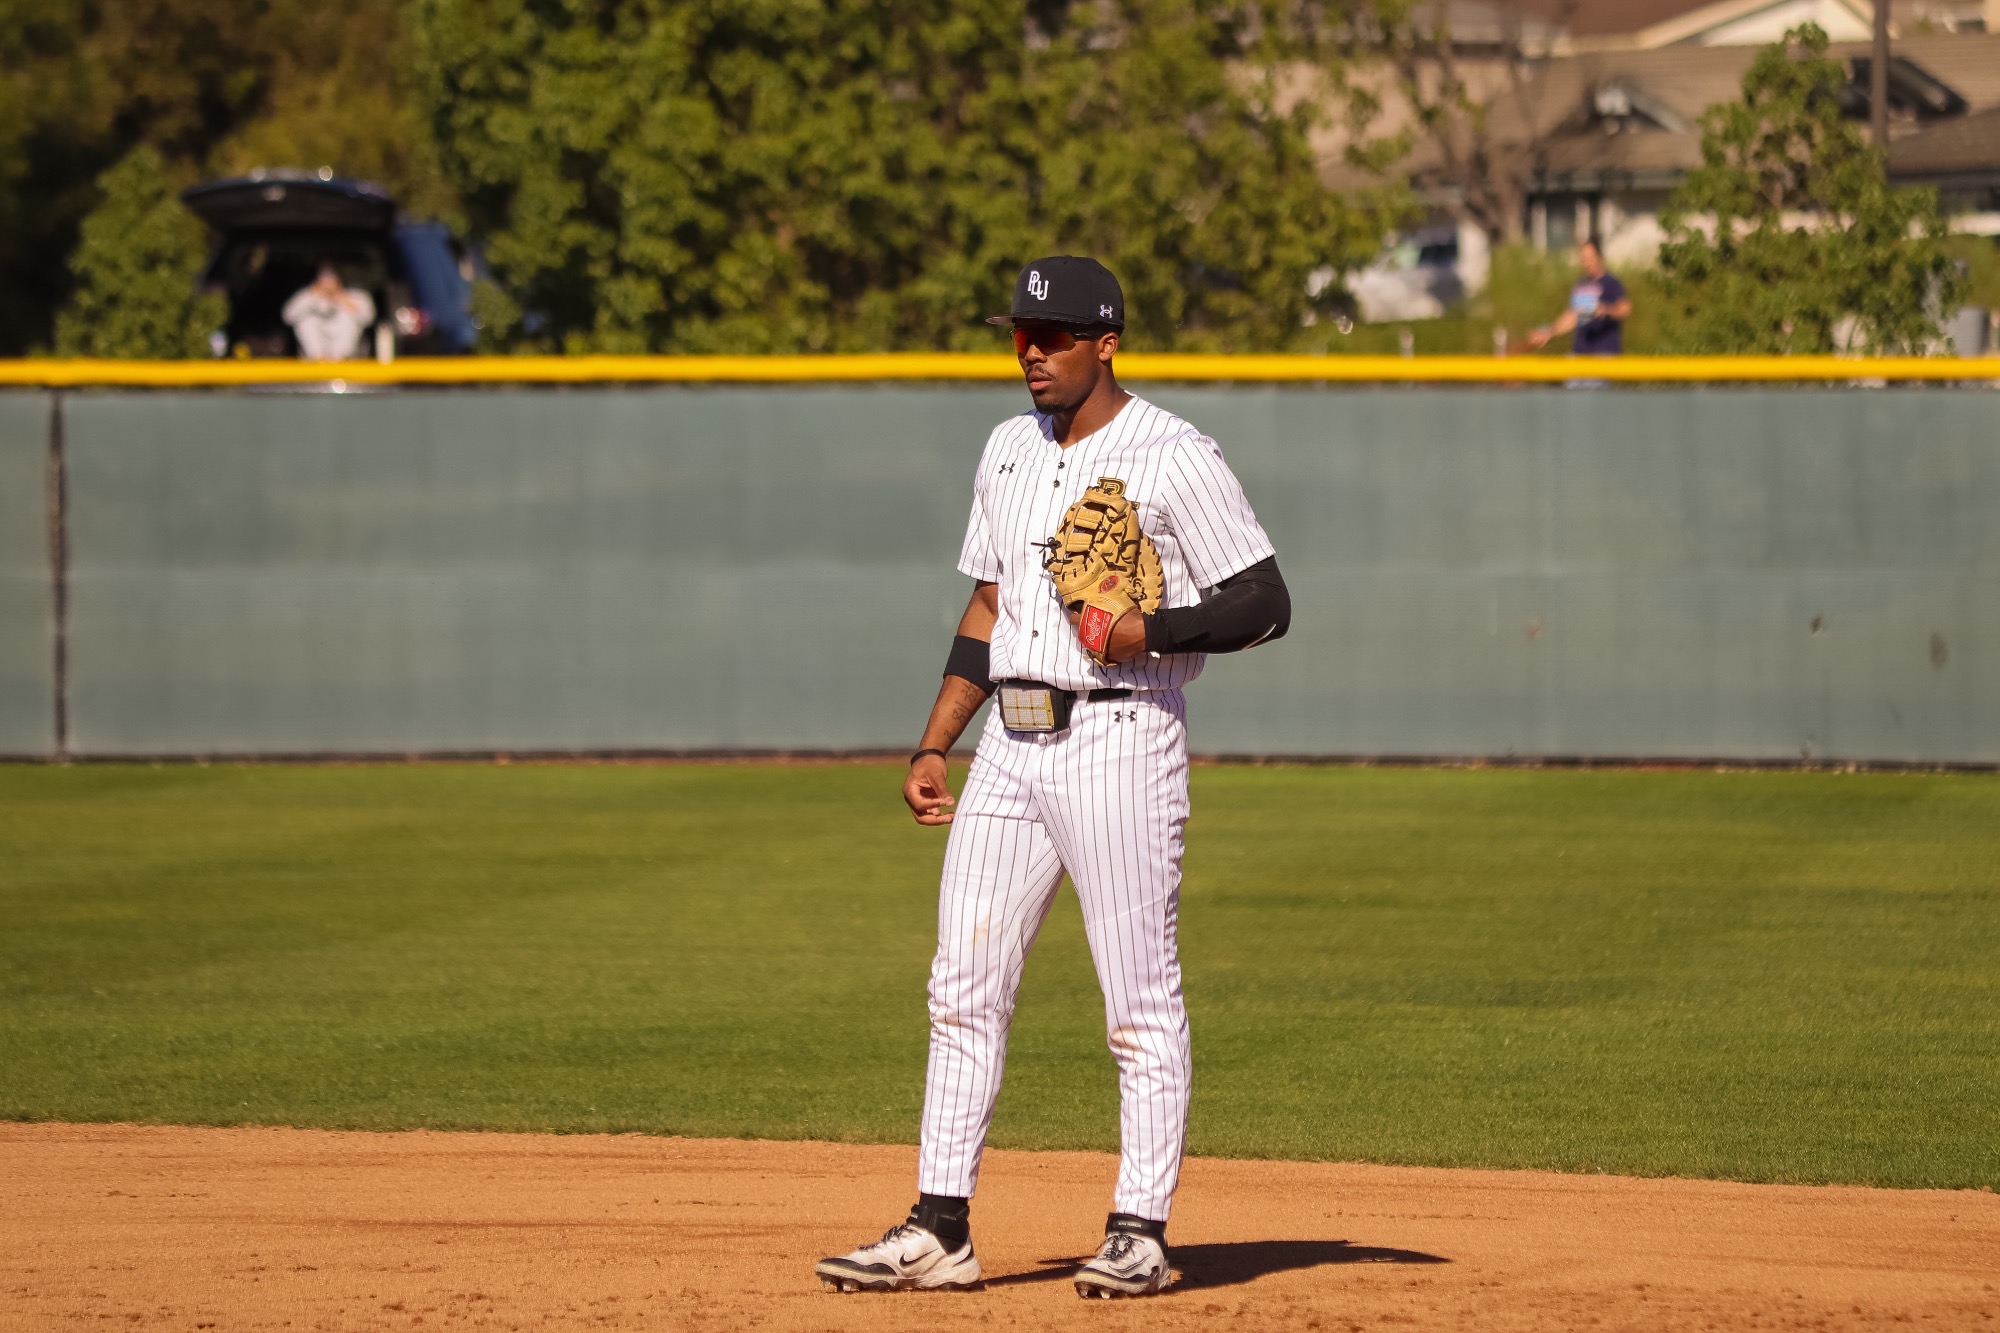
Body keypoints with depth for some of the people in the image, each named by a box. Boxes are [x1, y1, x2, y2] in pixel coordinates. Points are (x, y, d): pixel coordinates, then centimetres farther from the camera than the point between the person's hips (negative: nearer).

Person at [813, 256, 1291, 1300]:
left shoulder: (1173, 459, -8)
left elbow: (1266, 605, -8)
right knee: (963, 986, 4)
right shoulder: (1009, 451, 15)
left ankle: (1140, 1231, 2)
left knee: (1140, 997, -3)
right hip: (1011, 742, 7)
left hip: (1119, 737, -7)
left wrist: (1151, 630, -21)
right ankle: (939, 1230, 6)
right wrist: (933, 746, 16)